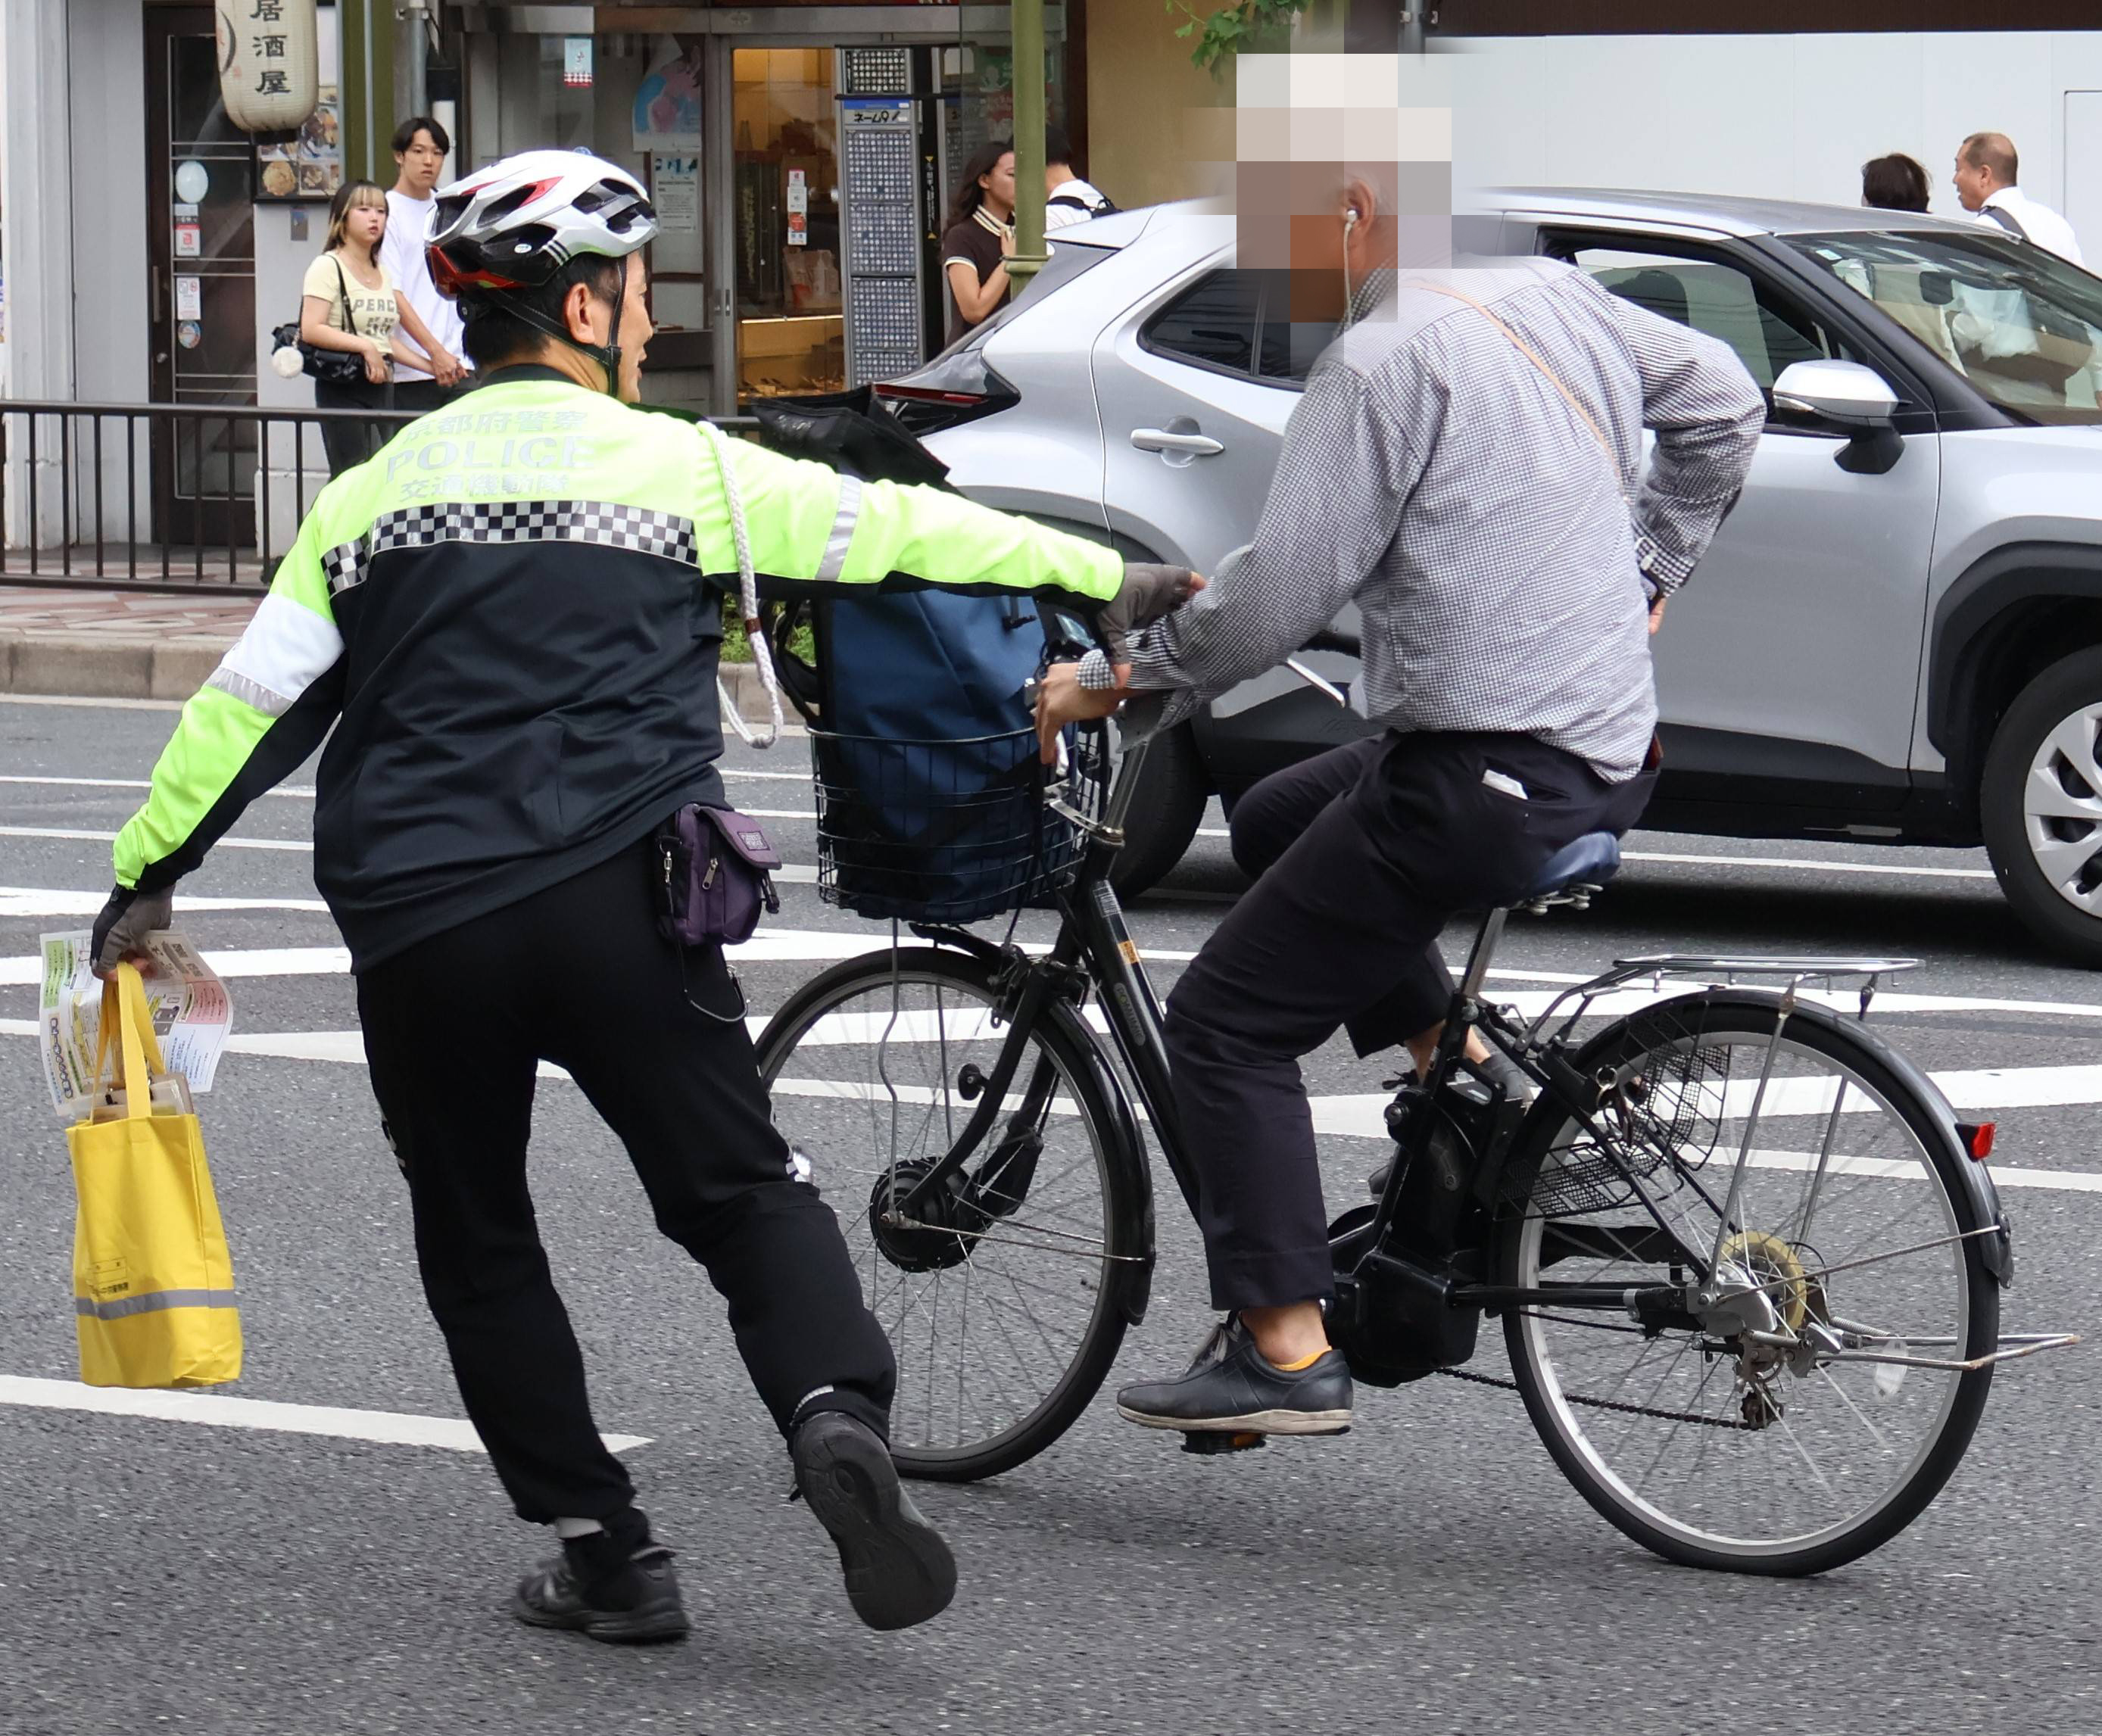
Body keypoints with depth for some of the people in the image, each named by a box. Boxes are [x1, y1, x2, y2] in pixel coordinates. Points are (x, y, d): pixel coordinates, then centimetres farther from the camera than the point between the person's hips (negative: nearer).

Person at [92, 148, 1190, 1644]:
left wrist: (148, 872, 15)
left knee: (477, 1241, 15)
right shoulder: (676, 467, 2)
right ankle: (837, 1413, -21)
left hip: (414, 928, 2)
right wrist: (1103, 578, 19)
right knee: (743, 1194, 6)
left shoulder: (377, 492, 10)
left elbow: (255, 697, 8)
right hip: (617, 905, -2)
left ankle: (604, 1548, 11)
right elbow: (896, 528, 8)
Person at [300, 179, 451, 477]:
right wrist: (365, 346, -22)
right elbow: (311, 329, -18)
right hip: (343, 388, -7)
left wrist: (432, 367, 13)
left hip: (382, 386, 7)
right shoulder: (328, 267, -7)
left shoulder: (383, 272, 17)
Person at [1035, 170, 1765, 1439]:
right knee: (1275, 821, 30)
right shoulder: (1553, 298, 9)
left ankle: (1284, 1352, -5)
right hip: (1610, 751, 9)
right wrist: (1644, 579, 30)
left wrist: (1113, 681, -4)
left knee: (1227, 1024, 0)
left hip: (1487, 783, -9)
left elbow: (1275, 600, -18)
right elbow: (1724, 405, 23)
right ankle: (1455, 1063, 22)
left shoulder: (1384, 360, -16)